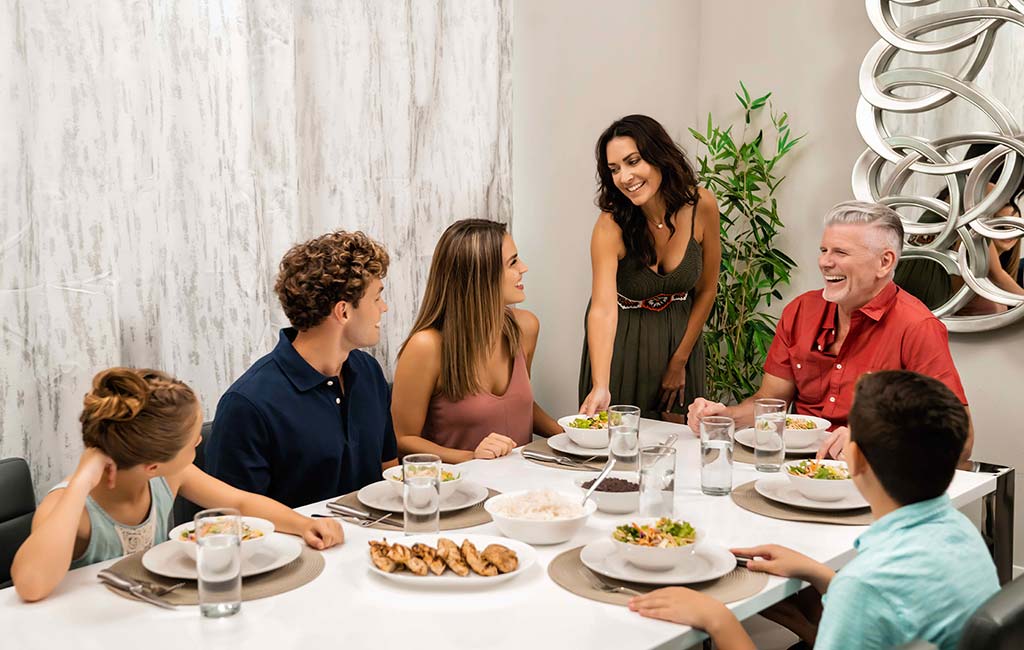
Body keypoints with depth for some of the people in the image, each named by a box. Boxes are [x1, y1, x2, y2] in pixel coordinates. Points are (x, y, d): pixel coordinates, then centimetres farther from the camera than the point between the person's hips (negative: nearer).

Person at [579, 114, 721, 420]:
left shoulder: (701, 206, -18)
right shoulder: (611, 225, -26)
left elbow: (706, 291, -5)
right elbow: (603, 309, -37)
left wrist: (680, 361, -3)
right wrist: (600, 387, -49)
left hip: (680, 338, 2)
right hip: (621, 343, -2)